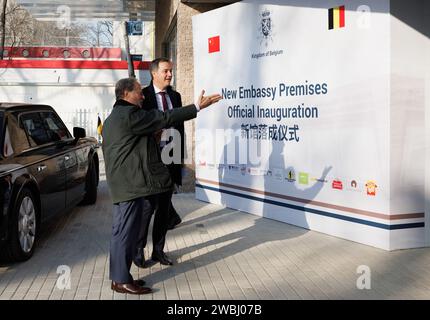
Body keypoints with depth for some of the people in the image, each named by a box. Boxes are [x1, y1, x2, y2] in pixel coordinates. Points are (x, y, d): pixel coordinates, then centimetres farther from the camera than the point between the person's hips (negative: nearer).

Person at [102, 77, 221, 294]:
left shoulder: (113, 118, 22)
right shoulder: (128, 114, -13)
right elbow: (164, 119, -15)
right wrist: (197, 107, -11)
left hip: (123, 185, 11)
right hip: (132, 184, -11)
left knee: (124, 231, 12)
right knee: (126, 232, -6)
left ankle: (119, 277, 17)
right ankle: (121, 281, -1)